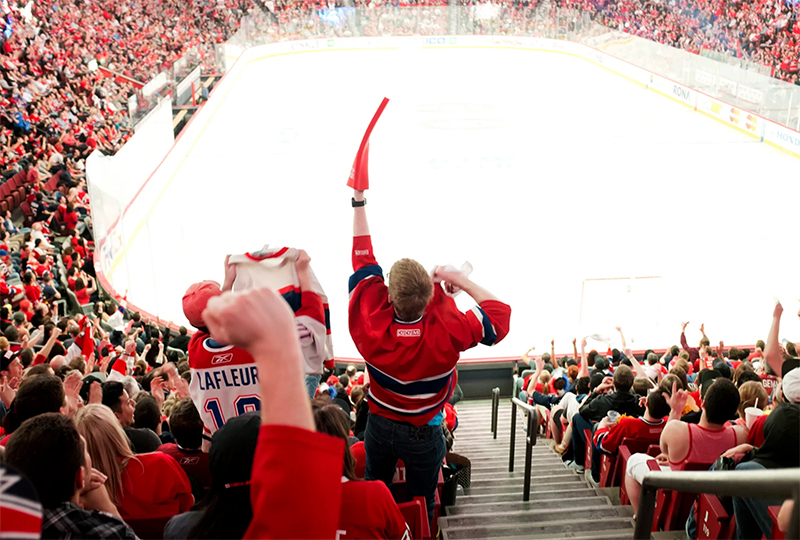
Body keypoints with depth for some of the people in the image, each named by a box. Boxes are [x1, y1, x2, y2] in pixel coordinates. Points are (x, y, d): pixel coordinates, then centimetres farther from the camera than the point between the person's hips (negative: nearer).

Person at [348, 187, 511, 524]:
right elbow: (499, 313, -19)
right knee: (421, 507, 18)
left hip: (380, 427, 2)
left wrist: (358, 202, -8)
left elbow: (364, 263, -17)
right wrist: (461, 281, -17)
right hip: (424, 434, -2)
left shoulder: (369, 326, -29)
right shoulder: (446, 334, -34)